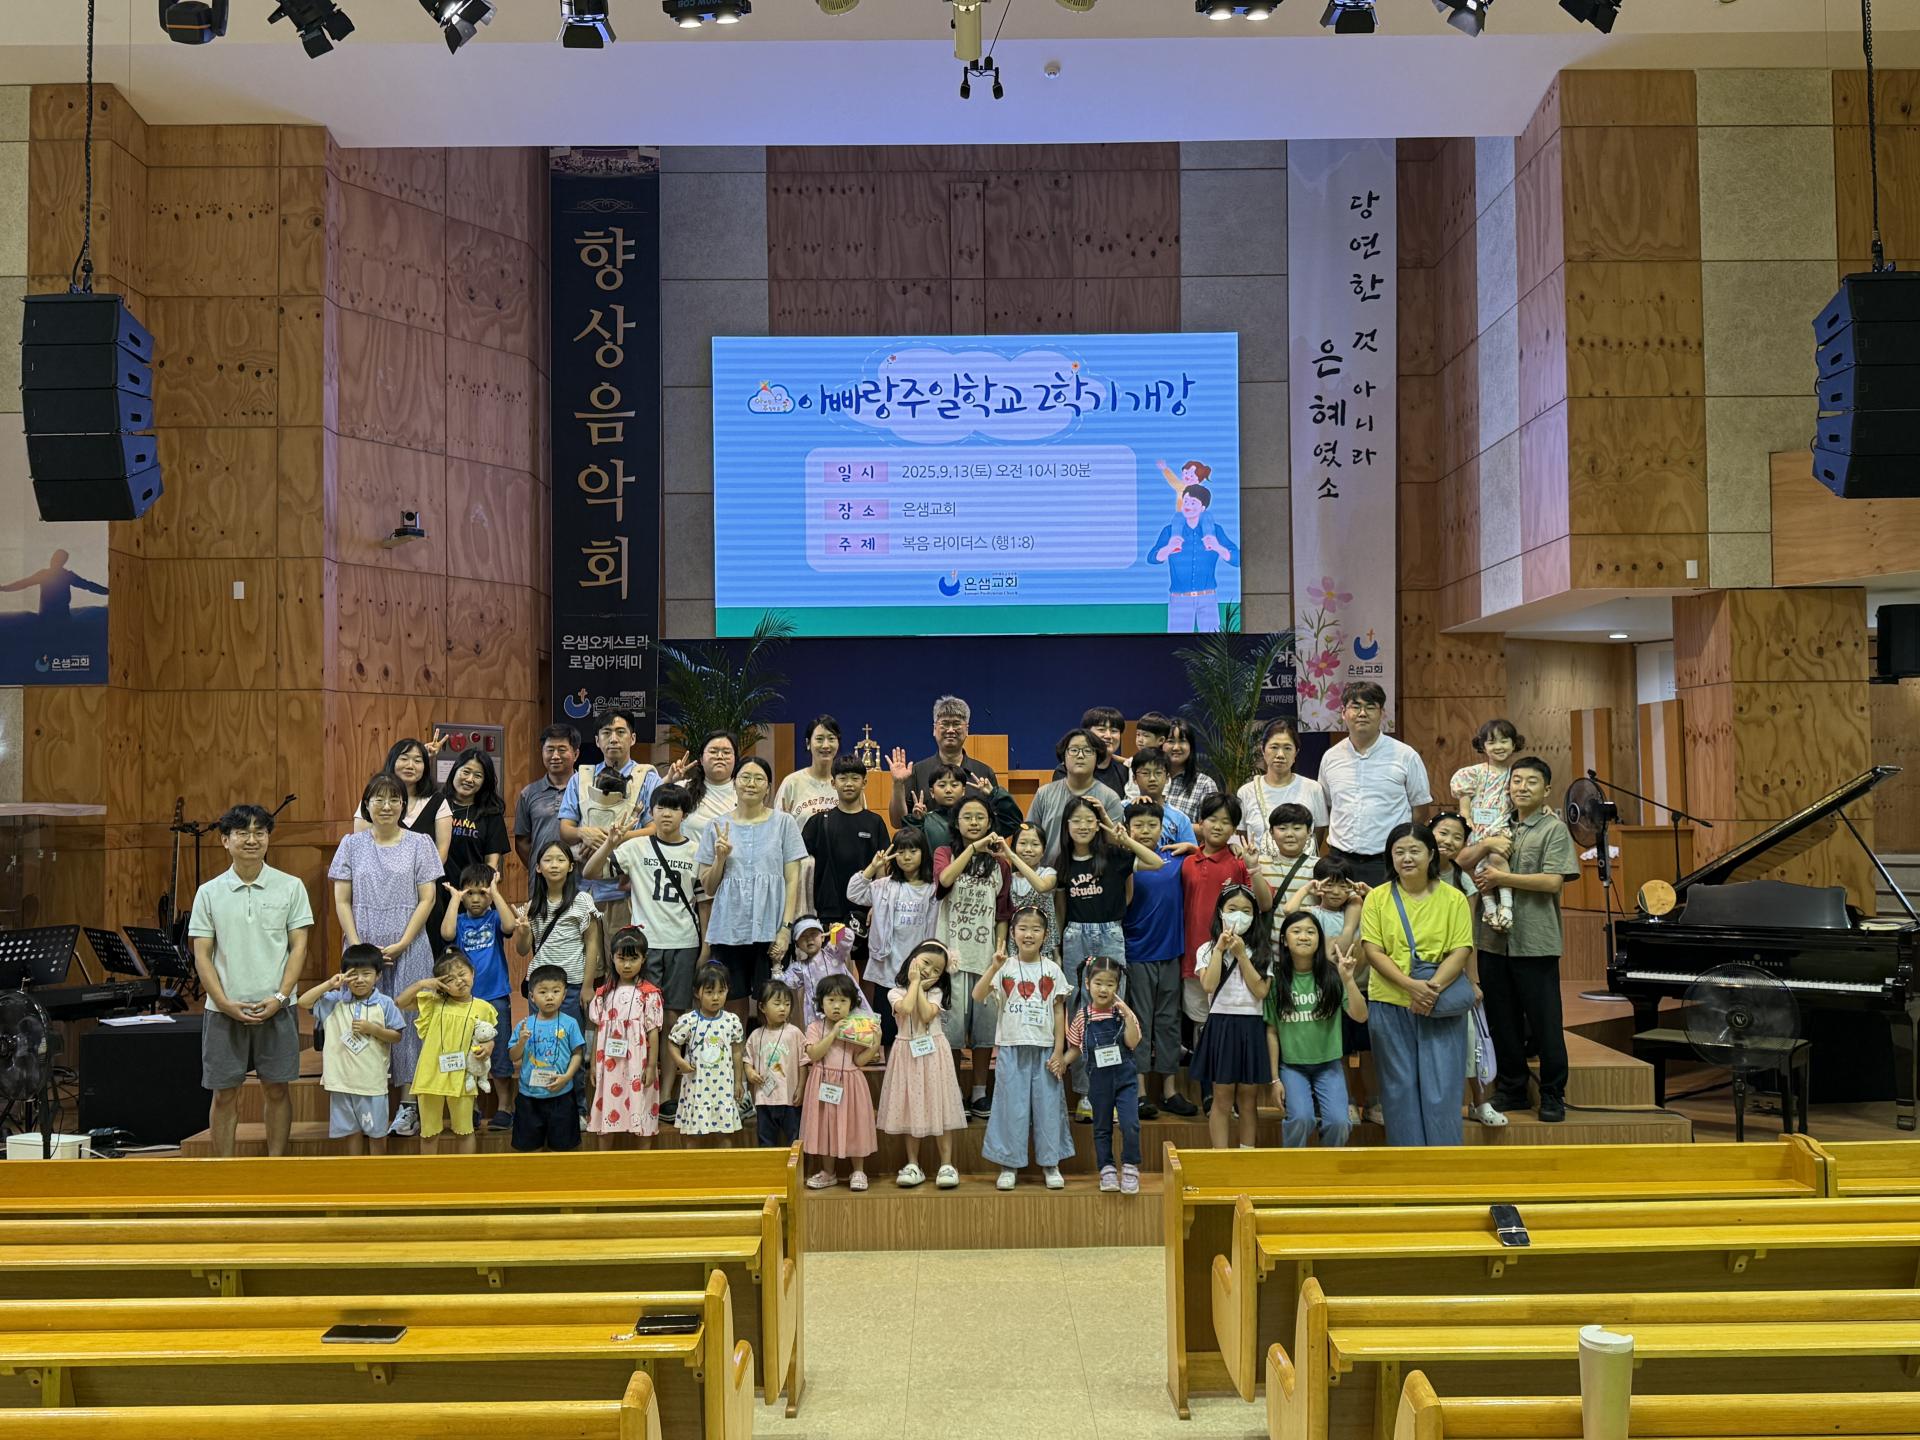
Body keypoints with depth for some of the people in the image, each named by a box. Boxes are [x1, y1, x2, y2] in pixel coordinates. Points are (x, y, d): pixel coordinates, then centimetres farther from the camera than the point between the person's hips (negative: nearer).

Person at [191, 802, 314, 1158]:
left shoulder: (290, 887, 2)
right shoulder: (209, 893, 4)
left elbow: (298, 946, 1)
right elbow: (201, 954, 3)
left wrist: (280, 997, -10)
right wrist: (225, 1002, -9)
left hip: (275, 1007, 0)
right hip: (224, 1009, 1)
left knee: (276, 1089, 6)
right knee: (224, 1093, 6)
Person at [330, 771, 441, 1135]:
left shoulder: (419, 843, 4)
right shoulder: (352, 845, 8)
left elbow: (427, 899, 0)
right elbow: (342, 900, 5)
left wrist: (401, 945, -9)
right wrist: (358, 945, -6)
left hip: (408, 950, -1)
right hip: (362, 947, 2)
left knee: (406, 1019, -2)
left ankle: (409, 1105, 3)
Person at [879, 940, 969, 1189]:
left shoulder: (935, 992, 4)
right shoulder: (896, 992, 1)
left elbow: (927, 1015, -15)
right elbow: (906, 1009, -21)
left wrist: (920, 986, -9)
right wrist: (914, 982, -10)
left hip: (933, 1052, 0)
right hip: (908, 1054, 0)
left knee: (939, 1106, -2)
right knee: (910, 1107, 3)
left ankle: (947, 1165, 0)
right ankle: (913, 1165, 10)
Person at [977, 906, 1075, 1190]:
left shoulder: (1052, 970, 2)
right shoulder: (1005, 968, -2)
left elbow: (1059, 1012, 3)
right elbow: (977, 995, -14)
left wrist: (1059, 1051, -2)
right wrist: (993, 968, -27)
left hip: (1045, 1048, 1)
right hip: (1011, 1047, -1)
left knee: (1048, 1103, 5)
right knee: (1012, 1105, 3)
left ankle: (1050, 1164, 16)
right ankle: (1009, 1165, 12)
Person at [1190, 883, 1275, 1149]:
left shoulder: (1261, 952, 6)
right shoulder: (1207, 949, 2)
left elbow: (1261, 991, -8)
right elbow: (1209, 986, -14)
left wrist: (1241, 954, -10)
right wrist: (1219, 950, -13)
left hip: (1251, 1028, 2)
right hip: (1220, 1025, -1)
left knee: (1248, 1101, 6)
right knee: (1222, 1099, 1)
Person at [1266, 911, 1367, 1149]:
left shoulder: (1331, 975, -2)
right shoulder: (1278, 980, -2)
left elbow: (1360, 1017, -12)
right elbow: (1272, 1032, 2)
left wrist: (1348, 980, -25)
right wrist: (1275, 1079, -1)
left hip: (1328, 1064, 1)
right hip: (1291, 1065, -1)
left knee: (1338, 1122, -20)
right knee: (1301, 1118, -25)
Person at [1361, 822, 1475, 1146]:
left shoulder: (1453, 898, 3)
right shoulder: (1377, 898, 3)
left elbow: (1461, 950, -4)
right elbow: (1373, 951, -4)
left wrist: (1433, 988, -19)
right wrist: (1411, 985, -18)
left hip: (1441, 1007, 0)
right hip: (1391, 1005, 1)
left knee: (1441, 1088, -1)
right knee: (1400, 1087, 5)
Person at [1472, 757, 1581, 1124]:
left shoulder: (1554, 829, -3)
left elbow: (1553, 881, -14)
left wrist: (1502, 879, -11)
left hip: (1536, 942, -5)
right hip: (1495, 938, 5)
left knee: (1545, 1023, 1)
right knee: (1502, 1021, 11)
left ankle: (1553, 1095, 11)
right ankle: (1510, 1089, 23)